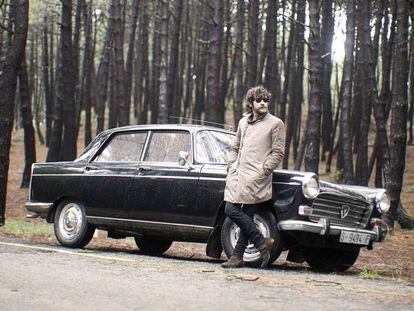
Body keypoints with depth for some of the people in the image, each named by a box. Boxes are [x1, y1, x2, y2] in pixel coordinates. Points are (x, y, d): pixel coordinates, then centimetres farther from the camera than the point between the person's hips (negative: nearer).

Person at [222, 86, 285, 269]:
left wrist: (263, 171, -11)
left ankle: (237, 256, -1)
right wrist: (231, 167, 12)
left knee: (247, 215, -11)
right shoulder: (243, 122, 19)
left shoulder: (275, 124, 2)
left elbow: (278, 153, -3)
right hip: (237, 175, 6)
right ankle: (262, 243, 1)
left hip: (256, 178, -6)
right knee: (230, 209, -4)